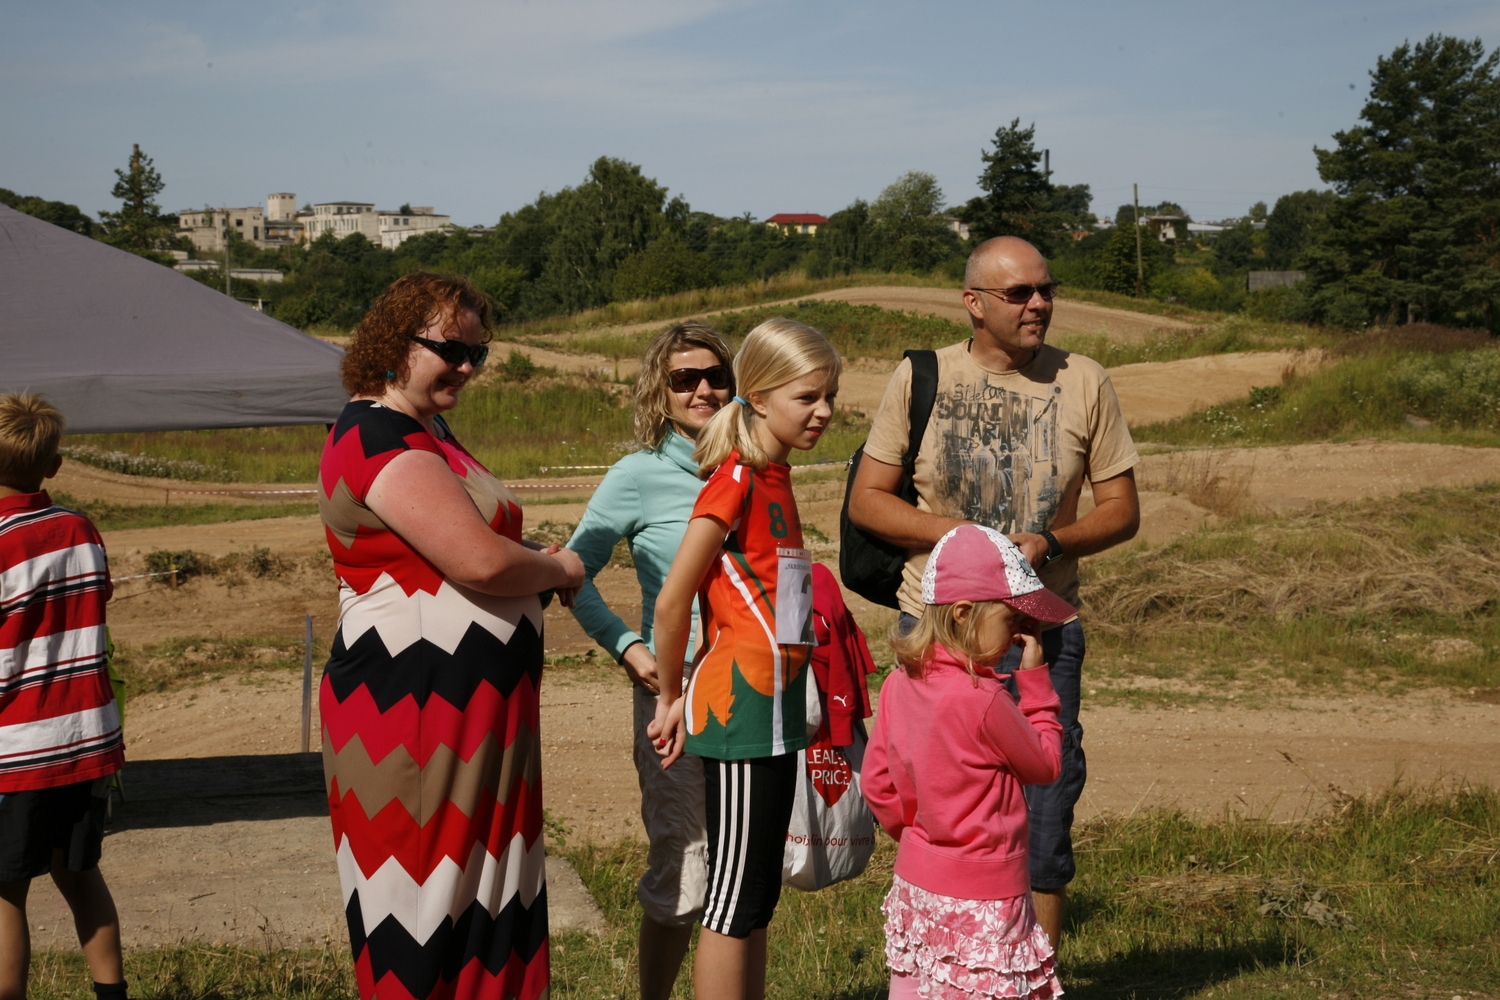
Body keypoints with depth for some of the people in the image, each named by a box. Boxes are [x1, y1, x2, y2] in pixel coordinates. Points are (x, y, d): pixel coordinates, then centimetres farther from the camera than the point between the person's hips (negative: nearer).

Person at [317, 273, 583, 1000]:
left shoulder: (421, 430, 16)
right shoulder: (381, 437, -17)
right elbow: (481, 561, -25)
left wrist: (532, 561, 7)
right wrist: (558, 569, -6)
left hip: (464, 709, 10)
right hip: (414, 711, -10)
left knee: (484, 900, 15)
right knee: (426, 914, 0)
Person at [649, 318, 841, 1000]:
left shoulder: (774, 477, 11)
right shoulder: (737, 481, -15)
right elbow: (671, 601, -16)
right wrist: (670, 699, -3)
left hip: (774, 706, 9)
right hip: (740, 706, -9)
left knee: (758, 899, 15)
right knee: (732, 904, -1)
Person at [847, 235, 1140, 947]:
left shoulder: (1084, 383, 2)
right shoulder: (920, 378, -1)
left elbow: (1122, 509, 5)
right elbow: (866, 499, 2)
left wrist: (1050, 541, -14)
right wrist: (949, 531, -15)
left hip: (1043, 633, 1)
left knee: (1044, 822, 5)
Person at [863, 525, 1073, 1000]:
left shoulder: (899, 683, -1)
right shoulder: (982, 698, -22)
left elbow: (876, 781, 7)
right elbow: (1046, 764, -6)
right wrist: (1035, 679, -3)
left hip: (914, 881, 8)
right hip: (980, 898, -8)